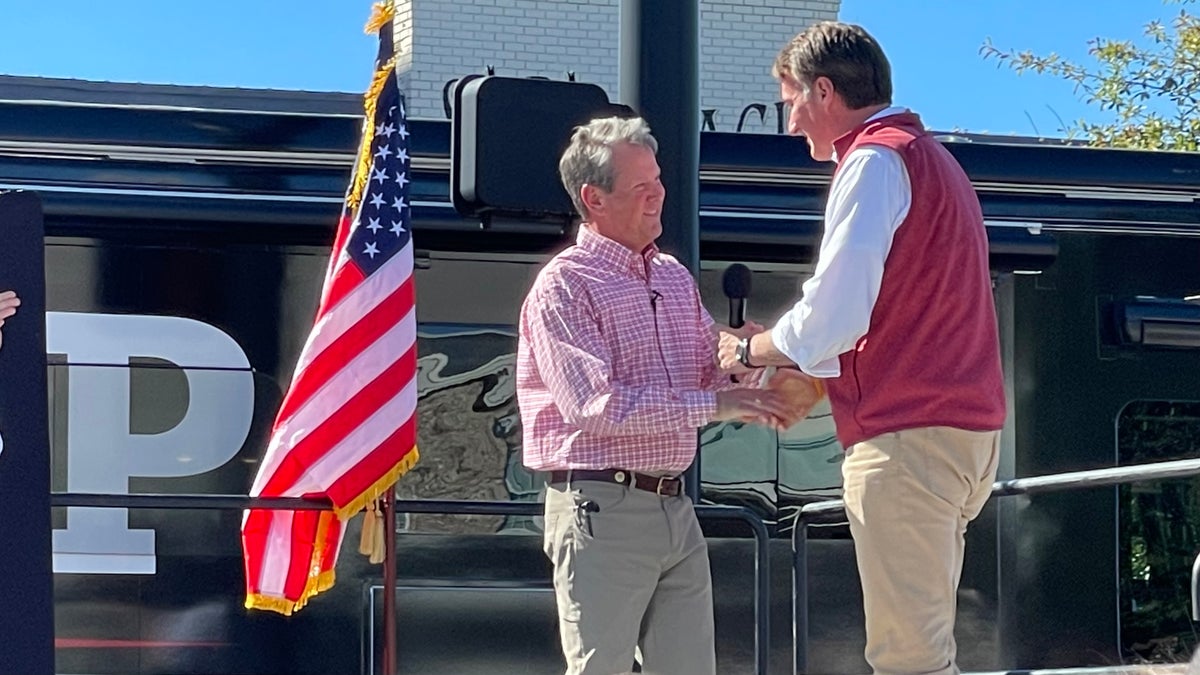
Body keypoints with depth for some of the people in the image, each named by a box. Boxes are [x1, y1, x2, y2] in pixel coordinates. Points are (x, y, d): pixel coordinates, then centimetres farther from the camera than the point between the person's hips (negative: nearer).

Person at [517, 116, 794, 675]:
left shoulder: (675, 277, 16)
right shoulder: (564, 286, -8)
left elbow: (709, 373, 19)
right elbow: (597, 407, -19)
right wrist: (715, 405, -21)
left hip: (674, 507, 7)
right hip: (601, 508, -7)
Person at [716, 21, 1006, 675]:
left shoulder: (875, 160, -7)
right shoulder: (932, 157, 23)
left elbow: (834, 315, -15)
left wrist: (749, 351, 2)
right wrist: (789, 372, 22)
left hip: (907, 435, -10)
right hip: (967, 425, 10)